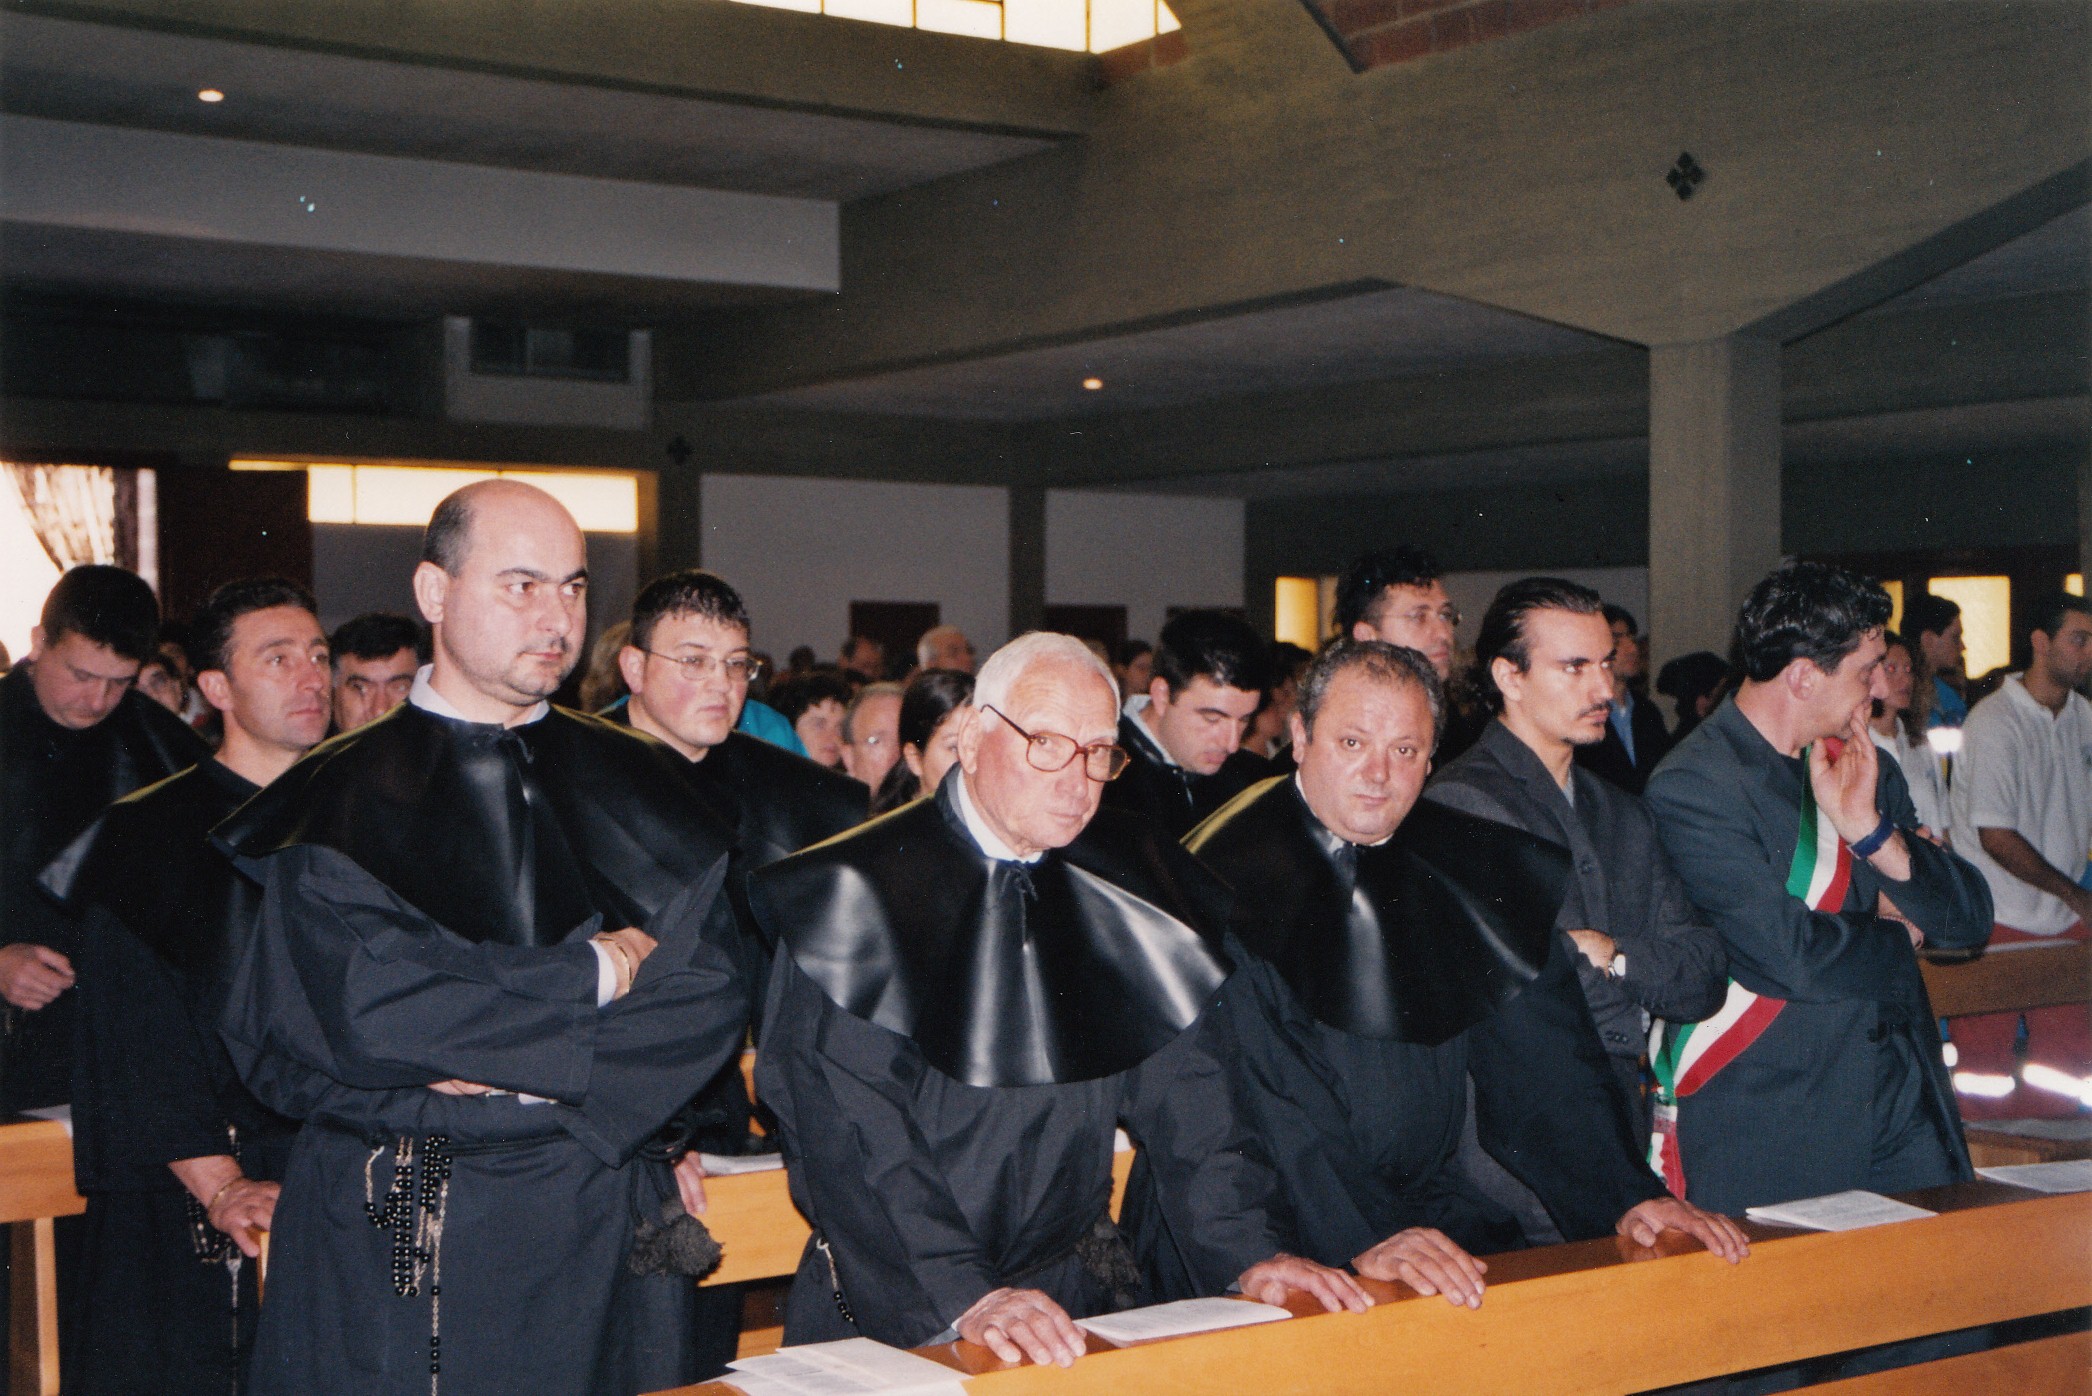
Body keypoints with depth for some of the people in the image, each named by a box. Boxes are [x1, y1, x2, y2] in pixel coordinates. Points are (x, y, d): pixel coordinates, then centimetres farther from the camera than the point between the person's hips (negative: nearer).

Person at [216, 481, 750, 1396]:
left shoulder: (638, 789, 6)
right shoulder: (341, 799, -3)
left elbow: (711, 991, -3)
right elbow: (362, 1004, -17)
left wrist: (528, 1069, -16)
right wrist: (597, 971, -10)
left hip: (601, 1222, 3)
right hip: (386, 1232, -2)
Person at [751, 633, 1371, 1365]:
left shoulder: (1122, 883, 7)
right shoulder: (856, 894, -8)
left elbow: (1184, 1085, 6)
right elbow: (850, 1130, -16)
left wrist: (1246, 1253, -7)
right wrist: (965, 1296, -27)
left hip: (1073, 1293, 4)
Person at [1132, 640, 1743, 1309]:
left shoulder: (1467, 871, 9)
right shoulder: (1230, 874, -10)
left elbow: (1543, 1052, 8)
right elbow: (1257, 1087, -20)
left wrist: (1627, 1198, -5)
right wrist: (1363, 1239, -30)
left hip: (1426, 1204, 6)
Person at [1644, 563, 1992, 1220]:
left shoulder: (1865, 770, 11)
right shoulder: (1692, 788, -13)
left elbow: (1971, 918, 6)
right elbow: (1792, 957, -20)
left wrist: (1872, 830, -11)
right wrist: (1896, 938, 0)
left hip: (1902, 1107, 6)